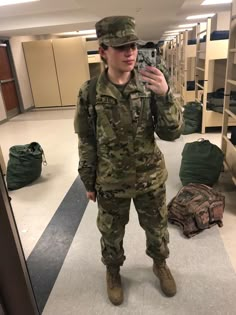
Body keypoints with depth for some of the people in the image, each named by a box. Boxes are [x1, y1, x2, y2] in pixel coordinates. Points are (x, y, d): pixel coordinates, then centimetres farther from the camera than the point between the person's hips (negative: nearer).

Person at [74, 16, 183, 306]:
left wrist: (164, 96, -30)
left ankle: (160, 264, 54)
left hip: (151, 178, 1)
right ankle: (113, 271, 51)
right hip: (111, 183, -1)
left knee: (157, 228, 22)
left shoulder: (149, 86, -10)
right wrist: (88, 182, 2)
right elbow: (86, 143, -4)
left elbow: (172, 133, -13)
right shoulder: (89, 93, -12)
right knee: (111, 233, 20)